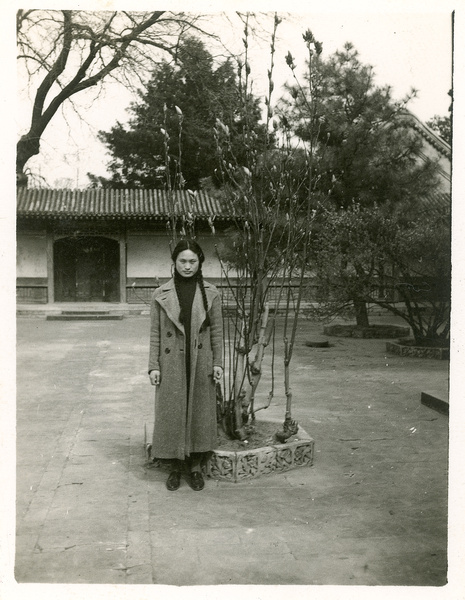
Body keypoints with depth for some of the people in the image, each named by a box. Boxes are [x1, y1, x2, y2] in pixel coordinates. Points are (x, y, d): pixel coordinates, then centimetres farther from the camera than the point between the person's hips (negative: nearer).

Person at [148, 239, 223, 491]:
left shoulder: (211, 294, 2)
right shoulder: (161, 295, 0)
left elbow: (217, 330, 5)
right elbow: (155, 333, 2)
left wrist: (218, 362, 0)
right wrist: (153, 365, -2)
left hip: (201, 363, 1)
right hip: (172, 364, 0)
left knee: (200, 411, 7)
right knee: (172, 412, 4)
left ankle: (196, 467, 23)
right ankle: (175, 467, 20)